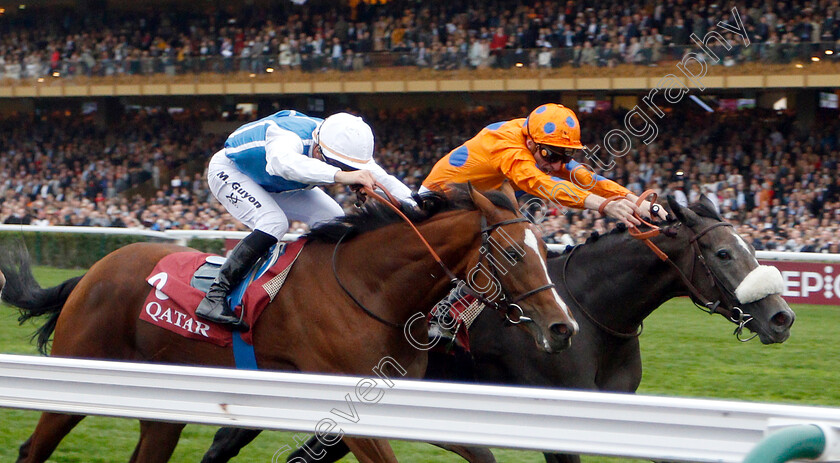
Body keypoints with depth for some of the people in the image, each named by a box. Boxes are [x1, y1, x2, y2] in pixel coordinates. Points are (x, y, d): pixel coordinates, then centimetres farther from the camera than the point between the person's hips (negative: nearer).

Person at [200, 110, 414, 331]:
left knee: (335, 222, -8)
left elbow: (386, 181, -23)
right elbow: (283, 161, -69)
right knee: (273, 223, -32)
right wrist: (339, 176, -81)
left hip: (277, 186, 7)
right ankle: (214, 297, -31)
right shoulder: (288, 136, -45)